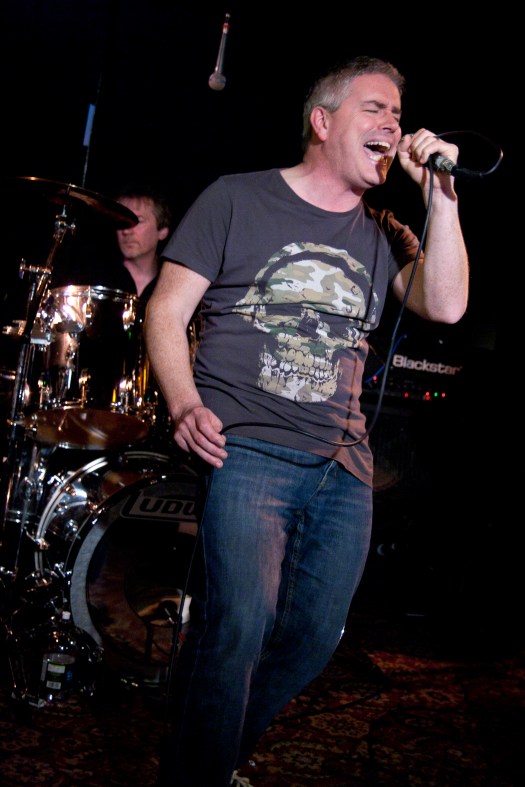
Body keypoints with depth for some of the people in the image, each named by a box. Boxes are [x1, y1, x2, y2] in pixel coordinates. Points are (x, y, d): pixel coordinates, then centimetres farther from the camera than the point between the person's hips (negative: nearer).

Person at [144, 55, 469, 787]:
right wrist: (186, 405, -16)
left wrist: (440, 194, -5)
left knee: (313, 640, 8)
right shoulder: (236, 199, 3)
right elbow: (166, 313, 0)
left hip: (344, 465, 5)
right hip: (245, 449, -5)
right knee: (240, 623, -21)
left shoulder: (382, 232, 15)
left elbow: (445, 305, -2)